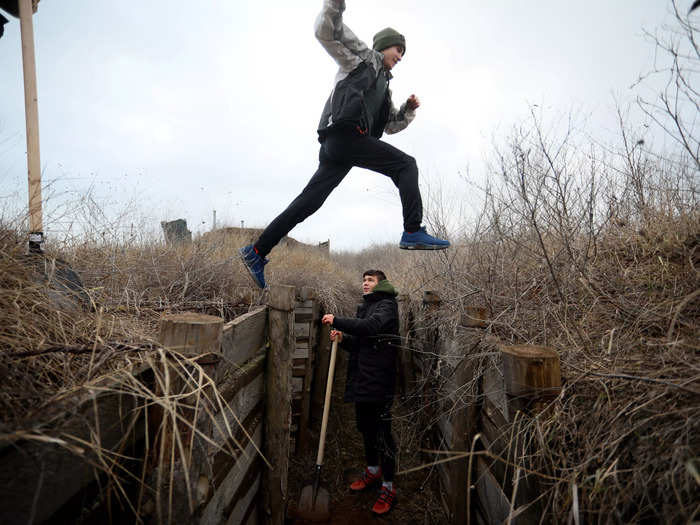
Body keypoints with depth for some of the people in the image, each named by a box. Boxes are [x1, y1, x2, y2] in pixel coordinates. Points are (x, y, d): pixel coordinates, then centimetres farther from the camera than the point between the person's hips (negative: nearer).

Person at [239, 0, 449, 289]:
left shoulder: (384, 85, 37)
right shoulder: (362, 55, 15)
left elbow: (391, 125, 37)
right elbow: (326, 31, 5)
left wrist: (408, 109, 21)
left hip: (336, 145, 9)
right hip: (346, 132, -8)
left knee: (308, 202, 2)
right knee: (405, 165, -8)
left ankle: (256, 252, 4)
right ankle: (413, 233, -15)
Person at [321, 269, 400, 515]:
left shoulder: (387, 305, -8)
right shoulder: (364, 307, 19)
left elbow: (371, 326, -28)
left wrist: (336, 321, -26)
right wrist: (342, 339, 1)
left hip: (379, 379, -8)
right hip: (361, 378, 8)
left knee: (382, 432, -2)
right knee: (365, 428, 19)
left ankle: (388, 487, 12)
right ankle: (373, 471, 38)